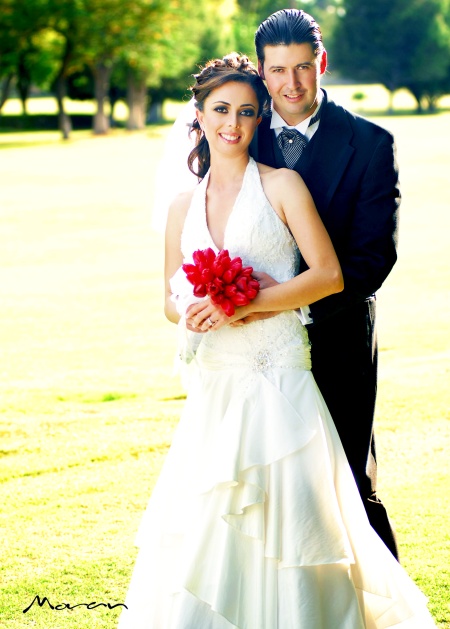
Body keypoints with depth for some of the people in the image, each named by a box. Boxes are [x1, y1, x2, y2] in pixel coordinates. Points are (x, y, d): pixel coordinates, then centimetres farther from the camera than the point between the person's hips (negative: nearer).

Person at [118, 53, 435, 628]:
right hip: (213, 386, 4)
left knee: (287, 515, -5)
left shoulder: (281, 186, 1)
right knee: (201, 528, -2)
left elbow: (329, 275, -6)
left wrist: (246, 303, -15)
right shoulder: (183, 207, 14)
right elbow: (171, 298, 20)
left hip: (277, 381, -4)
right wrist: (188, 312, -4)